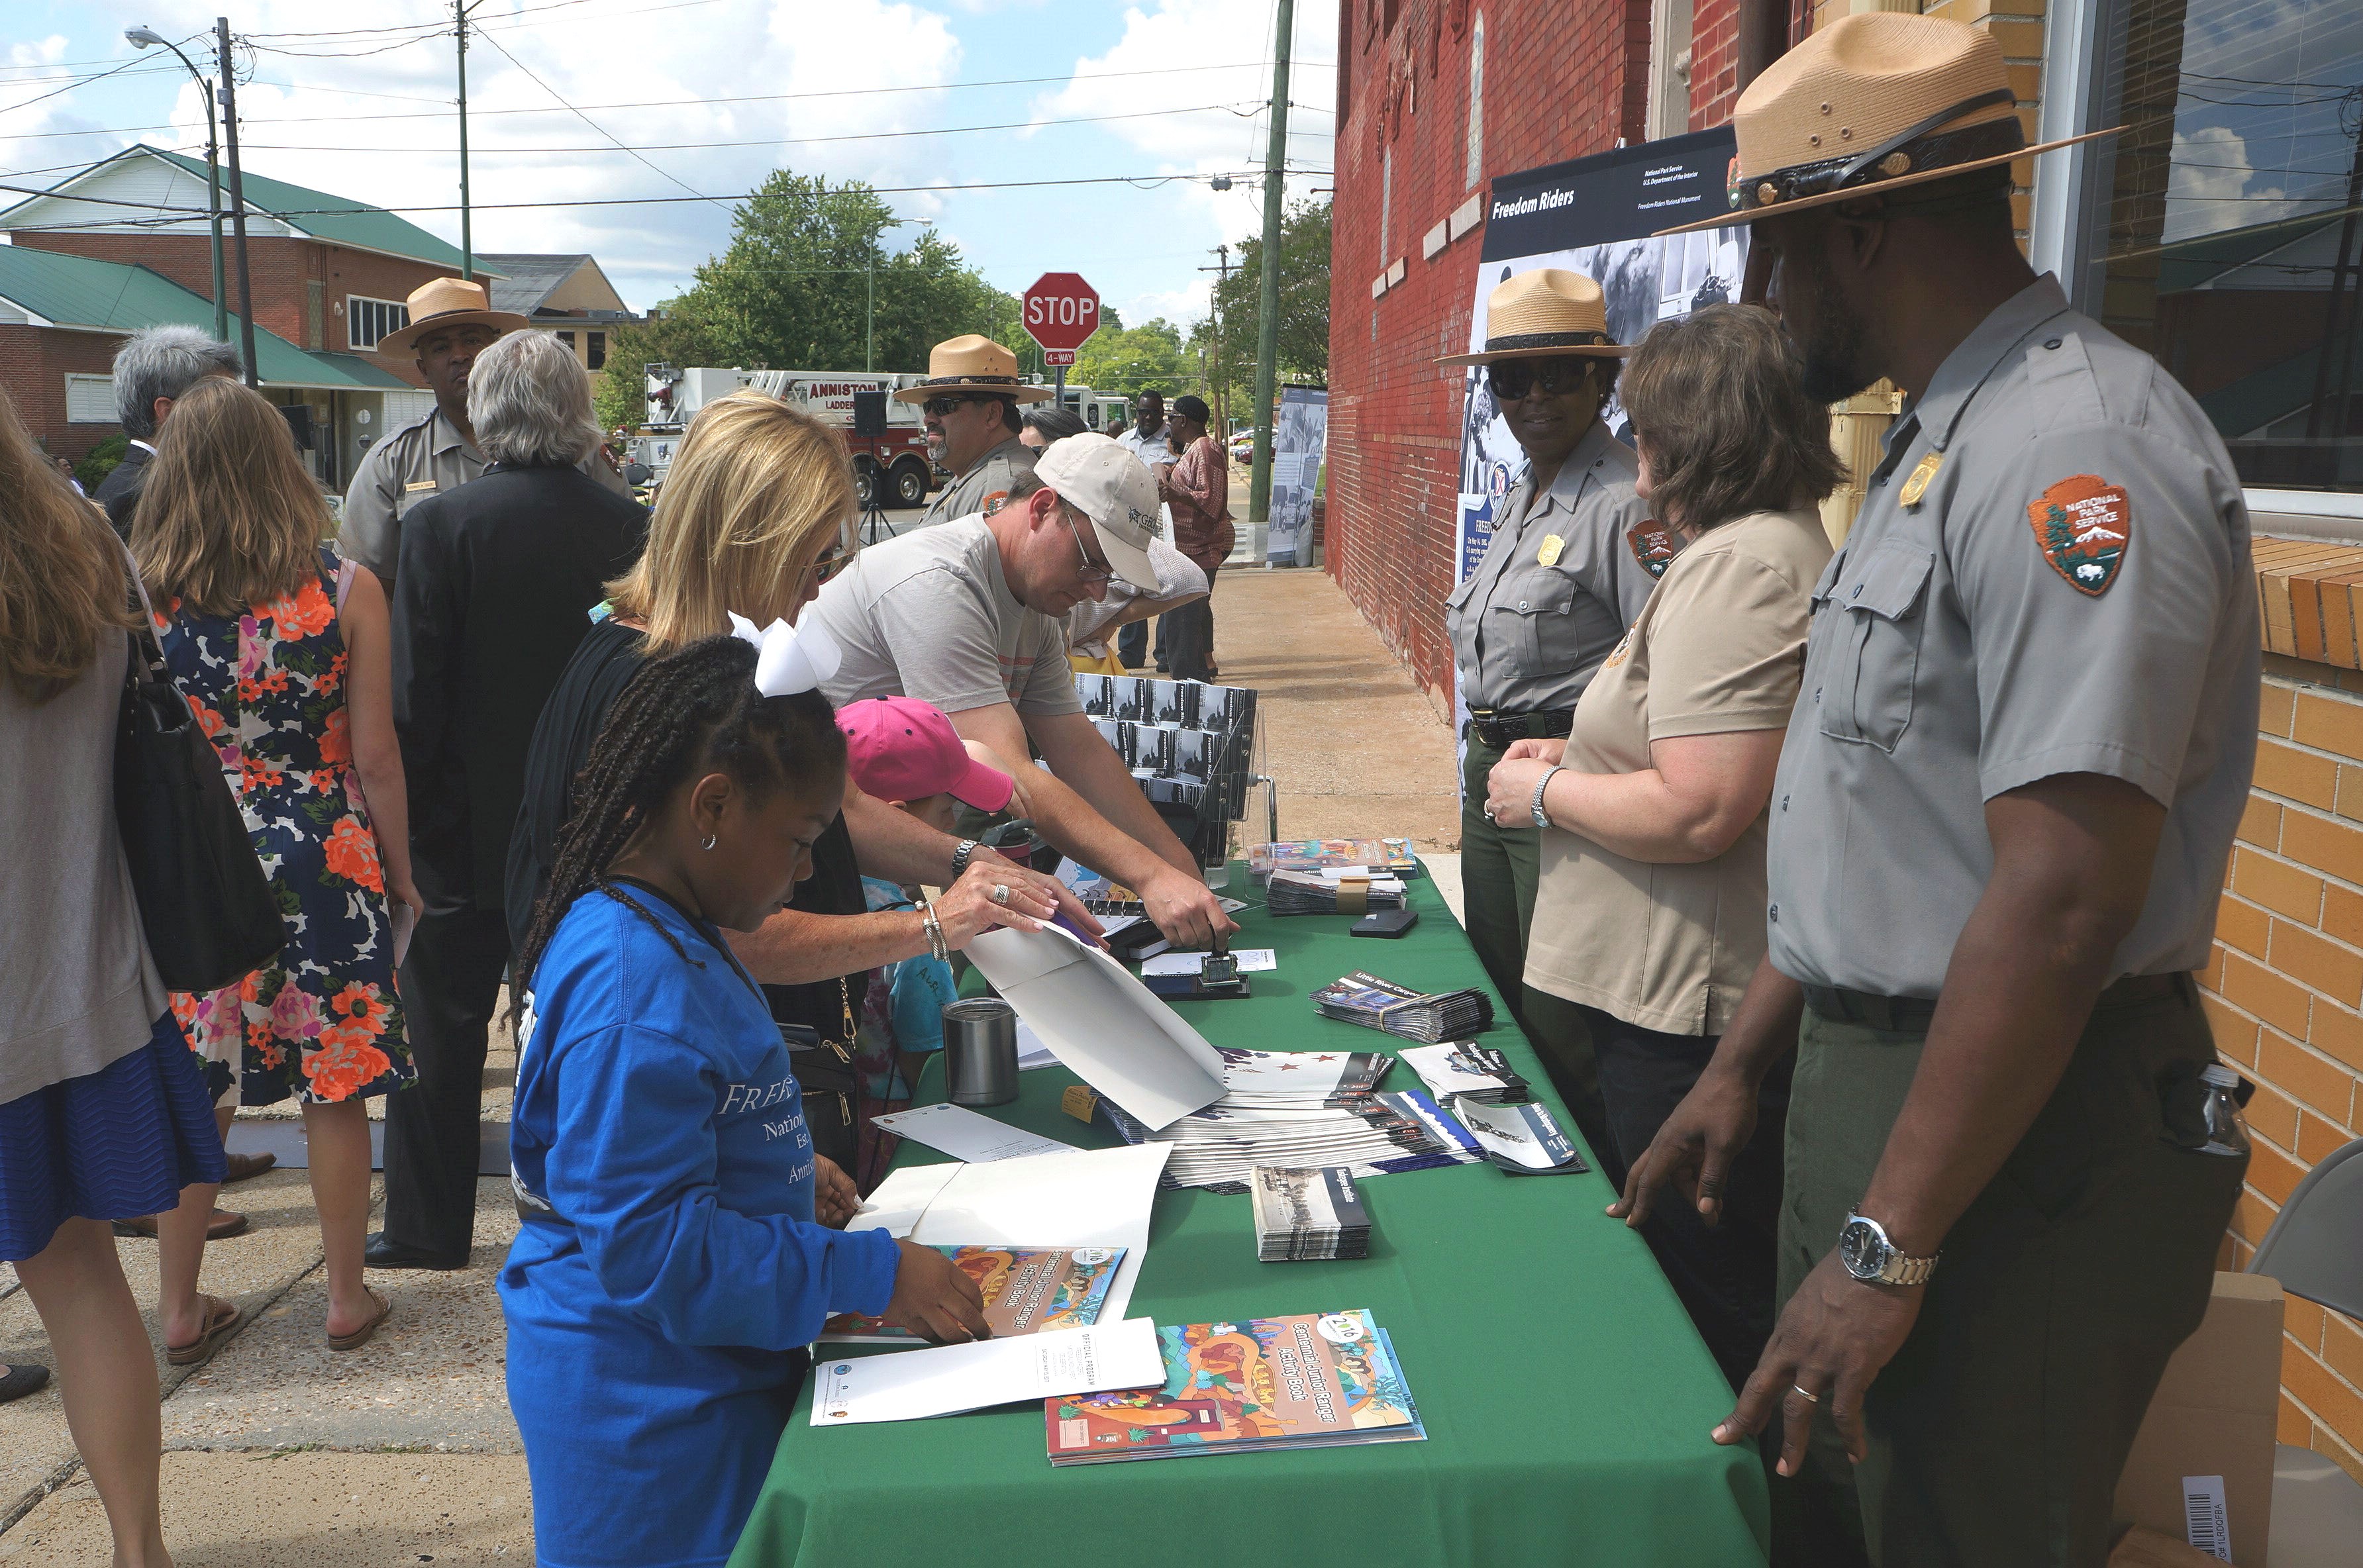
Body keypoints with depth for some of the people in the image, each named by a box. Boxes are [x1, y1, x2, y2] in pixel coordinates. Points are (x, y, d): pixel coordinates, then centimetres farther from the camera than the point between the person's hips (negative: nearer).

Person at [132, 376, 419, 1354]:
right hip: (323, 864, -1)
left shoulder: (137, 593, -5)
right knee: (335, 1088, 10)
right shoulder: (345, 590, -8)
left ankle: (181, 1310, 26)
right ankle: (348, 1298, 22)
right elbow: (376, 756, -7)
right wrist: (399, 872, 5)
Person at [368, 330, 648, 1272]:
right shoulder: (629, 527, -7)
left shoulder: (441, 525, -14)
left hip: (468, 827, -2)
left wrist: (401, 817, -2)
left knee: (441, 1025, 13)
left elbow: (414, 696, -12)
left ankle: (427, 1226, 23)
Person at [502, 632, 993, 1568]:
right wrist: (873, 1275, -24)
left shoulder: (654, 934, 4)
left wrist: (783, 1169, 9)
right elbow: (650, 1245, -28)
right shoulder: (636, 986, -28)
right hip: (651, 1416, -10)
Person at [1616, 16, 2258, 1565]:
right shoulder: (1944, 447, 12)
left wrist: (1888, 1248, -22)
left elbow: (2062, 906, -26)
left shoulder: (2077, 449, -20)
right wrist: (1744, 1063, 16)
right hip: (1875, 1079, 9)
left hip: (2019, 1133, -9)